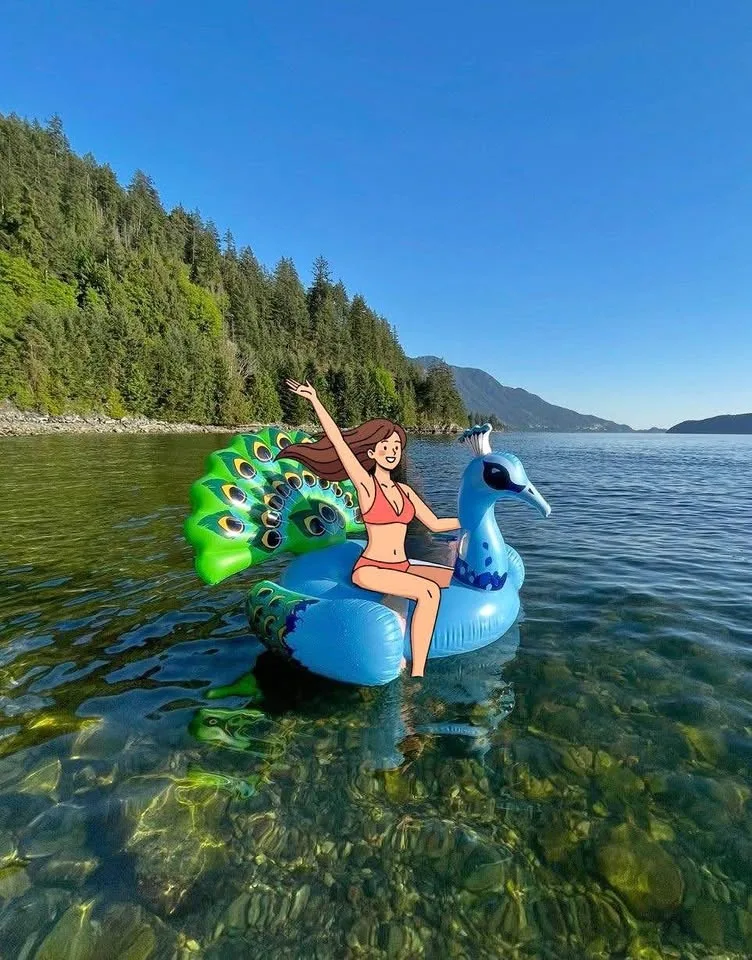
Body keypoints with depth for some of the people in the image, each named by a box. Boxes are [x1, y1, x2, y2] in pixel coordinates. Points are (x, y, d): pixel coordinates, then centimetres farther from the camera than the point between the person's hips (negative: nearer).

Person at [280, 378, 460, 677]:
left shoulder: (405, 490, 12)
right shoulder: (365, 484, -5)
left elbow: (435, 524, 13)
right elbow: (338, 441, -13)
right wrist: (315, 400, -17)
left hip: (402, 569, 7)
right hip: (370, 569, -7)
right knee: (429, 591, -30)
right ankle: (418, 673, -24)